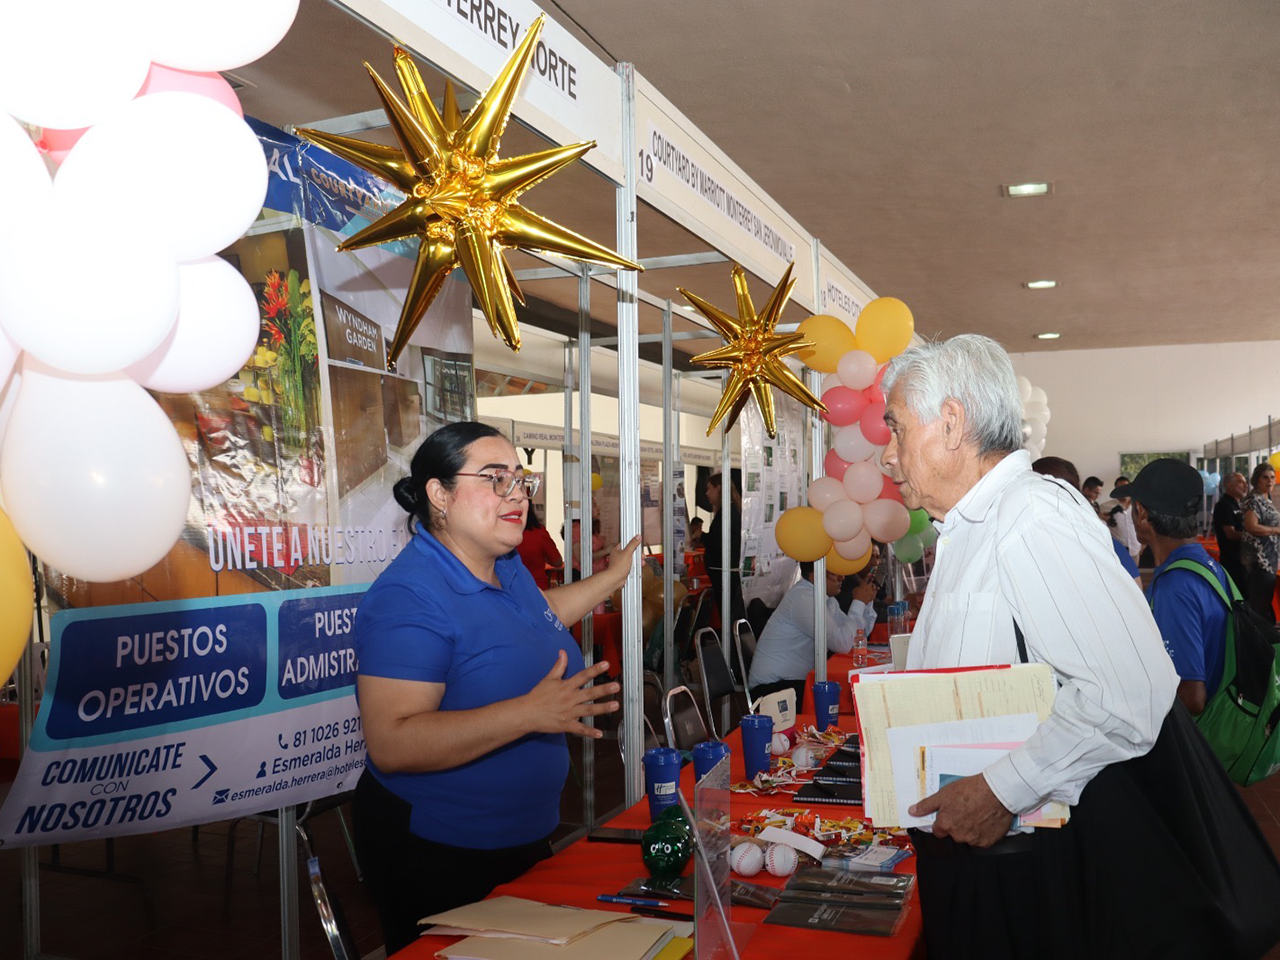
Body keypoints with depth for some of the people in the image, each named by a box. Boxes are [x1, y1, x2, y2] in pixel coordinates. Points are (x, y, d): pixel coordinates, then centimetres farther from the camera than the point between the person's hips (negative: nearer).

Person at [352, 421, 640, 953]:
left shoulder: (505, 565, 2)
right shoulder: (409, 597, -26)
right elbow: (390, 743, -33)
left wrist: (613, 575, 24)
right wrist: (528, 713, -38)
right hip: (436, 858, -9)